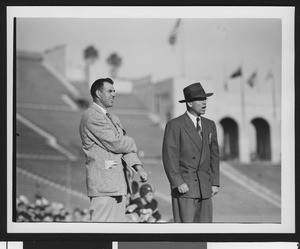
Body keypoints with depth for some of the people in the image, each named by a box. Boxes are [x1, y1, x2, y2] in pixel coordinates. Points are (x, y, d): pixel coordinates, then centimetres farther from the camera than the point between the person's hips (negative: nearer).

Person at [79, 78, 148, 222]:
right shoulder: (91, 116, -9)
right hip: (103, 185, -9)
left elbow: (126, 147, 12)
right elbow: (115, 144, -15)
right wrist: (131, 143, 5)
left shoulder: (113, 118, 22)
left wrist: (137, 166, -5)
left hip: (119, 184, 9)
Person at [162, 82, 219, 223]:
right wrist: (178, 183, -17)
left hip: (205, 188, 6)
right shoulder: (174, 125, -5)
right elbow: (169, 157, -10)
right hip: (184, 187, -5)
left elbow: (214, 155, 16)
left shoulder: (210, 125, 13)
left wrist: (215, 183, 8)